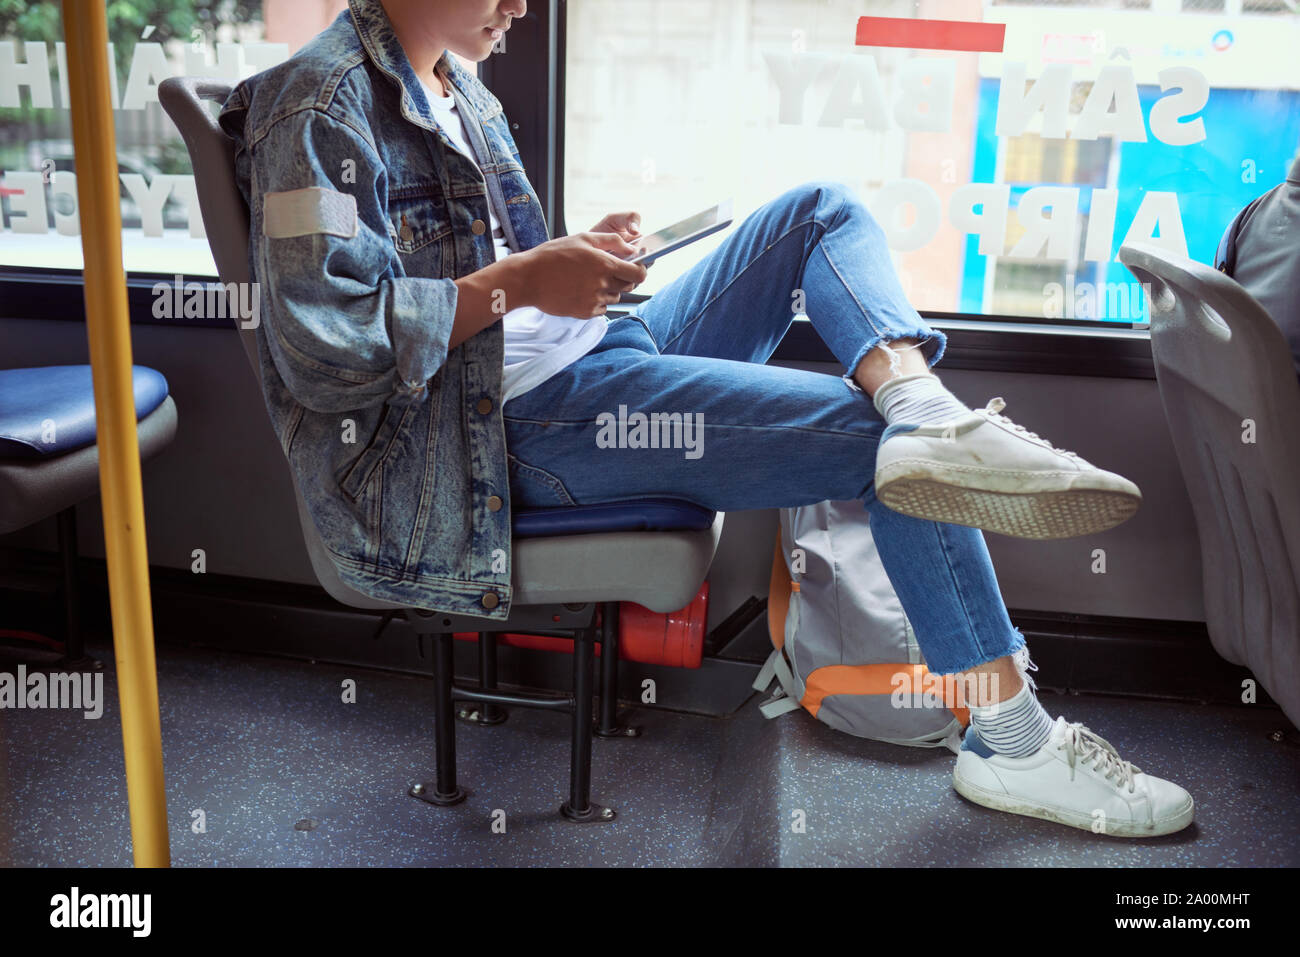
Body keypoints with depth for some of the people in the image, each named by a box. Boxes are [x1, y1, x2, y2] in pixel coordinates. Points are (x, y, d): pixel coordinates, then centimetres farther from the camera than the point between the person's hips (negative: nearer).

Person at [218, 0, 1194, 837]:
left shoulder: (452, 83, 20)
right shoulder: (325, 103, -10)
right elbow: (329, 351, -21)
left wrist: (574, 258, 6)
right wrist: (519, 283, -16)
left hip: (597, 352, 10)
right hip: (516, 421, -10)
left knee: (822, 210, 4)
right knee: (883, 441, -16)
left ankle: (922, 404, -27)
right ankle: (1014, 742, -6)